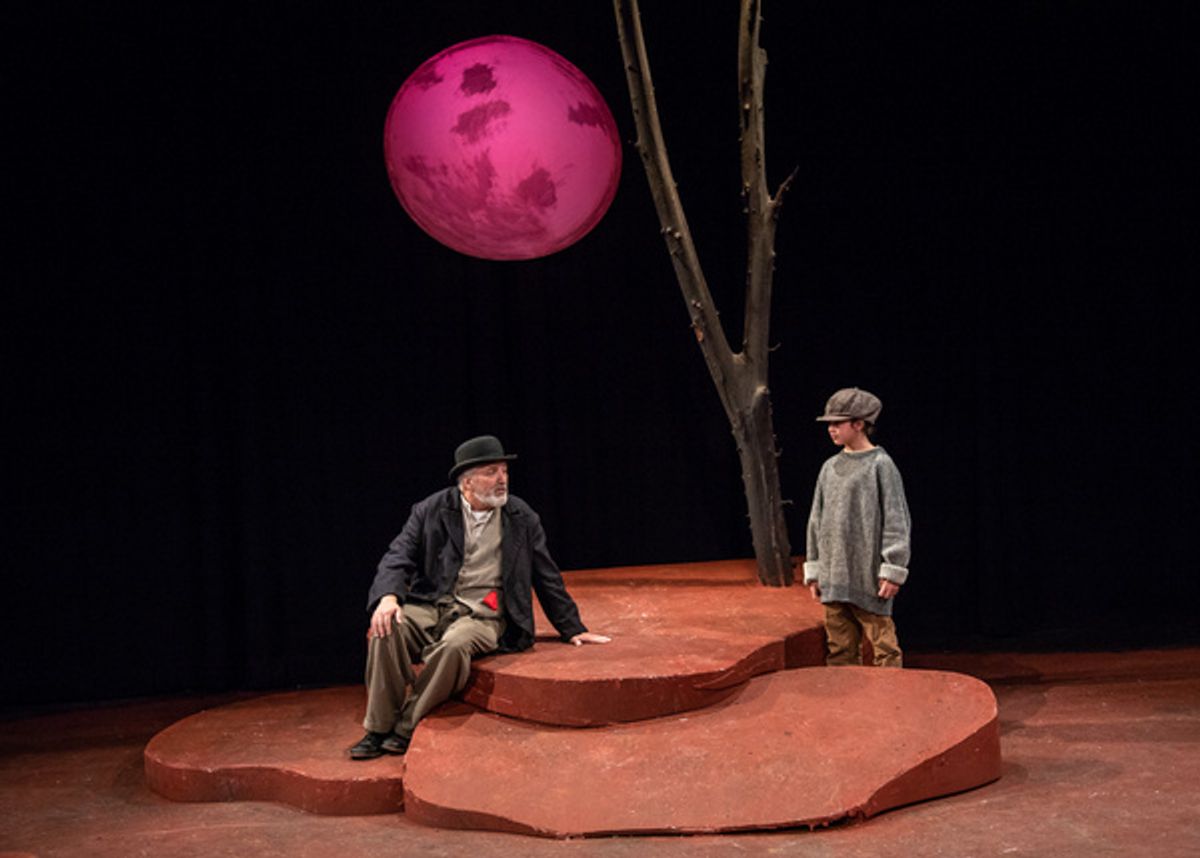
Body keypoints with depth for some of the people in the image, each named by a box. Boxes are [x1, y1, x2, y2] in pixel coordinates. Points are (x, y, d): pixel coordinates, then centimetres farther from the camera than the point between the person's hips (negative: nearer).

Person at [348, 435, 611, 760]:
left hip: (483, 614, -1)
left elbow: (547, 577, 13)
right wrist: (388, 596, -23)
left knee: (454, 645, -35)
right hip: (431, 604, 1)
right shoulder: (432, 510, 4)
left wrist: (573, 630, 12)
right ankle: (378, 730, -17)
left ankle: (406, 728, -20)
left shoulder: (522, 518, 7)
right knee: (387, 630, -28)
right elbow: (399, 556, -2)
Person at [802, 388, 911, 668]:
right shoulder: (830, 468, 12)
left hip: (868, 576, -6)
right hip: (833, 577, 6)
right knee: (839, 648, 10)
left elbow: (896, 520, -8)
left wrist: (892, 571, -12)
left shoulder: (880, 465, -5)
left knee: (882, 641, -2)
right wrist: (813, 570, 15)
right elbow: (817, 520, 17)